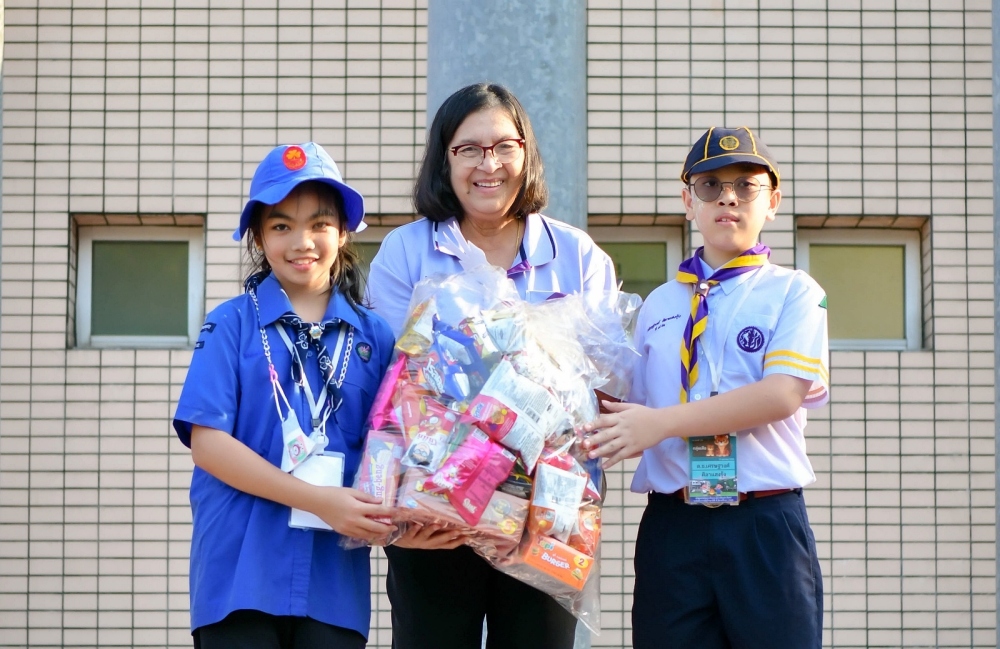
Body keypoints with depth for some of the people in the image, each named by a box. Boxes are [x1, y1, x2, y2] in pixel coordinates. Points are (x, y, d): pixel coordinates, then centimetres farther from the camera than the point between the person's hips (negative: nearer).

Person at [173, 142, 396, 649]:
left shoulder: (373, 336, 10)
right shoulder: (232, 324, 1)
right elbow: (206, 441, -8)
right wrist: (320, 500, -15)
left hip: (334, 576, 2)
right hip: (240, 571, -2)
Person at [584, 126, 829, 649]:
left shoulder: (793, 293, 4)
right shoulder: (658, 305, 16)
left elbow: (784, 393, -12)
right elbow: (639, 410, 14)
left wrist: (663, 422, -18)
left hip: (766, 527, -3)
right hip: (671, 527, 3)